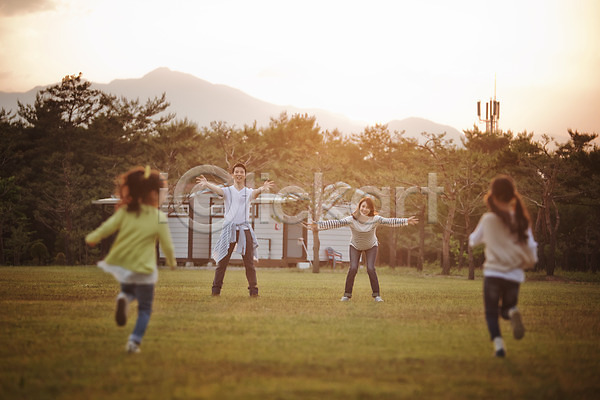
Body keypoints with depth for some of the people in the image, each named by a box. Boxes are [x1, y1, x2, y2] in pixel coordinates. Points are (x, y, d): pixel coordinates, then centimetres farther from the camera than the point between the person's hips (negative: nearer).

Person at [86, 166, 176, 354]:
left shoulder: (125, 211, -5)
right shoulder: (159, 218, -11)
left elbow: (106, 227, -4)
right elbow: (167, 246, -5)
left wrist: (91, 238, 16)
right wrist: (172, 262, 15)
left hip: (121, 263, 3)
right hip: (143, 269, -3)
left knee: (129, 290, 31)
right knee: (144, 308, 12)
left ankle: (123, 298, -5)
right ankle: (134, 341, 0)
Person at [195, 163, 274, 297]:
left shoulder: (249, 192, 8)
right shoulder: (228, 191, 7)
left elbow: (255, 193, -16)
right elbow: (217, 189, -14)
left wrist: (262, 188, -41)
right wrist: (206, 184, -38)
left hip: (245, 229, 0)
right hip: (229, 229, 0)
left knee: (249, 262, -1)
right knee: (222, 260, -1)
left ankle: (253, 289, 3)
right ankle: (216, 288, 5)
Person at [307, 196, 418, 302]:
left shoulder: (375, 219, -25)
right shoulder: (351, 219, -28)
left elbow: (389, 221, -31)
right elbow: (336, 223, -34)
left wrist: (406, 221, -41)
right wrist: (318, 225, -44)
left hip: (371, 246, 0)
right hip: (355, 246, 0)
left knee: (371, 269, -15)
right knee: (353, 268, -15)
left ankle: (376, 295, -2)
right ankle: (347, 294, -2)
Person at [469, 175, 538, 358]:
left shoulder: (488, 219, -6)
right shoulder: (521, 220, -2)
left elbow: (473, 241, 8)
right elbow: (531, 249, -1)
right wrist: (526, 263, 19)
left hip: (493, 273, -2)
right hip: (514, 275, 2)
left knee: (491, 312, 11)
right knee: (506, 309, 21)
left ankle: (498, 342, -13)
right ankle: (512, 311, -15)